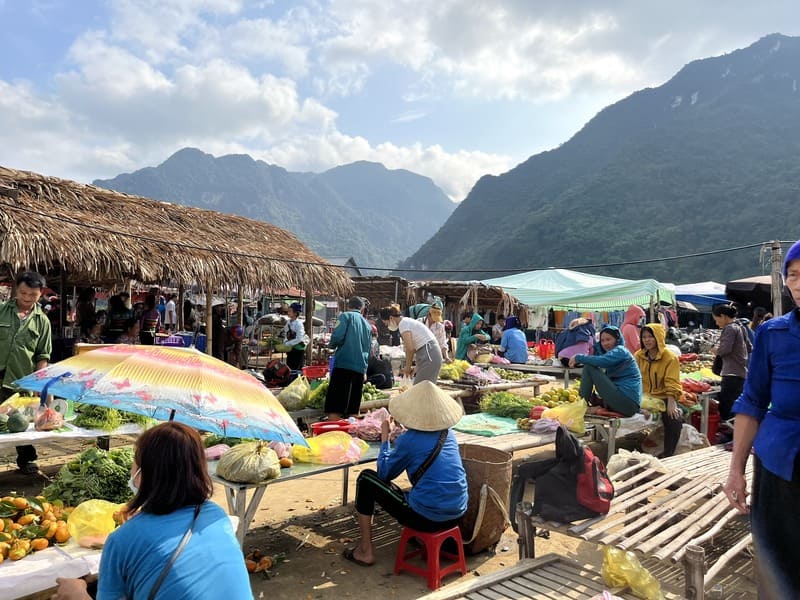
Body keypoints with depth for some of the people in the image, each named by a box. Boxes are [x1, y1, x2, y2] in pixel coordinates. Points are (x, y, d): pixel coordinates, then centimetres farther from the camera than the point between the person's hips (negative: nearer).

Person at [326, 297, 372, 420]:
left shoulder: (346, 316, 3)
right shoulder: (367, 324, 20)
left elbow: (337, 337, -11)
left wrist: (331, 345, 10)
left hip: (344, 364, -6)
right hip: (361, 367, 6)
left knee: (334, 410, -8)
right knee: (353, 409, 11)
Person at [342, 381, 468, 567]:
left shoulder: (408, 440, -13)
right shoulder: (449, 433, 5)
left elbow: (384, 473, 2)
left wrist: (385, 436, 12)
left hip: (426, 518, -7)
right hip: (457, 515, 7)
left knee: (366, 478, 9)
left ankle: (365, 551, 15)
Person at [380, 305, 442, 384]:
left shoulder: (403, 323, -9)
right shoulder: (408, 321, 20)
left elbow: (410, 348, -16)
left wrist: (408, 367, -3)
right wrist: (417, 367, 15)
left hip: (429, 354, -10)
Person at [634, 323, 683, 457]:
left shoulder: (670, 358, -6)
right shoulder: (638, 356, 6)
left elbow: (672, 383, -11)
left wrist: (671, 403, -23)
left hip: (664, 397, -3)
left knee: (674, 419, -27)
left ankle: (668, 456, -12)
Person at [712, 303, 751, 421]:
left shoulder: (729, 328, -11)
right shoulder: (740, 327, 16)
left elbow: (725, 349, -19)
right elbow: (749, 348, 23)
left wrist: (716, 350, 0)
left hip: (732, 374, -10)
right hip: (742, 373, 10)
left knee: (724, 408, -10)